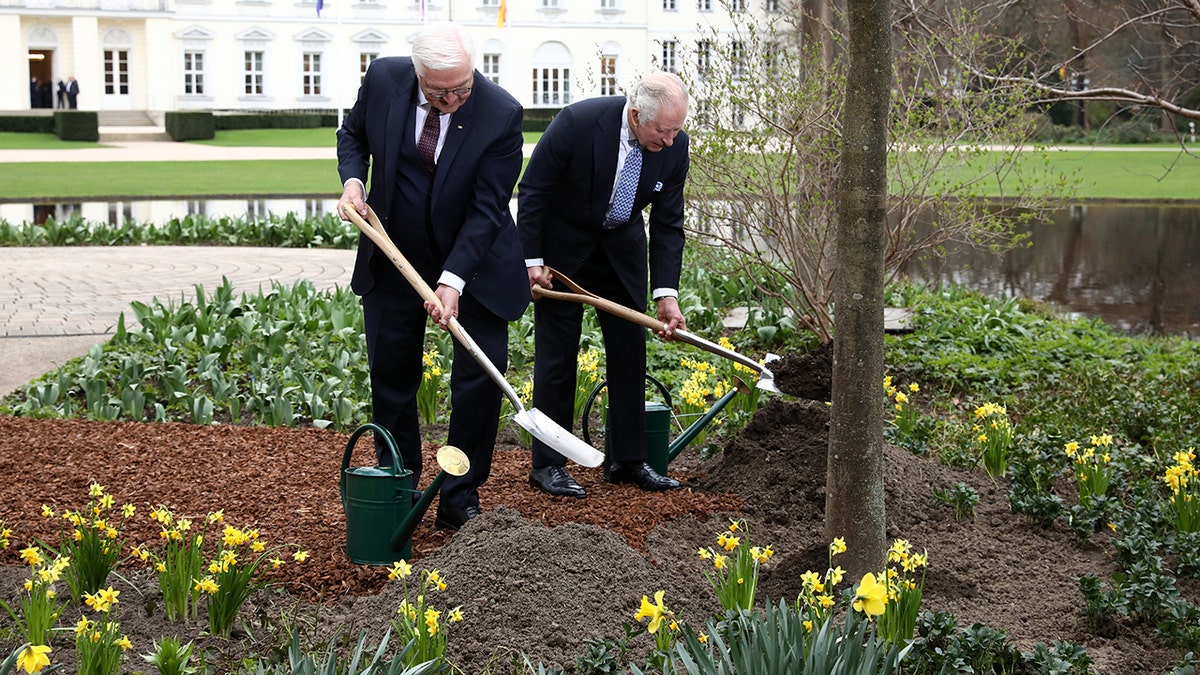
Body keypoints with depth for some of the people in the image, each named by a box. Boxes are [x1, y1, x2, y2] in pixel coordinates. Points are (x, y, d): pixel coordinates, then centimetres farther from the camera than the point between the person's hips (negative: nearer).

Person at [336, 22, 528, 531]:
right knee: (391, 375, 9)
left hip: (472, 260, -2)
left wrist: (453, 280, -29)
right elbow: (353, 134, 7)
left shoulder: (501, 115, -23)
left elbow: (486, 209, -22)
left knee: (482, 374, -6)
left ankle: (460, 502, 6)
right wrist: (352, 178, -13)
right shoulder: (383, 79, -14)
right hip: (394, 256, 3)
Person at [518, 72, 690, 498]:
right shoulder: (578, 123, -30)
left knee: (630, 348, 3)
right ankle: (547, 466, 3)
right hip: (562, 244, -4)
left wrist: (667, 294, -17)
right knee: (557, 351, -4)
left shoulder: (674, 145, -17)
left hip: (621, 246, 4)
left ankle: (628, 460, 13)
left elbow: (668, 223, -9)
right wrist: (531, 261, -16)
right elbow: (532, 191, -18)